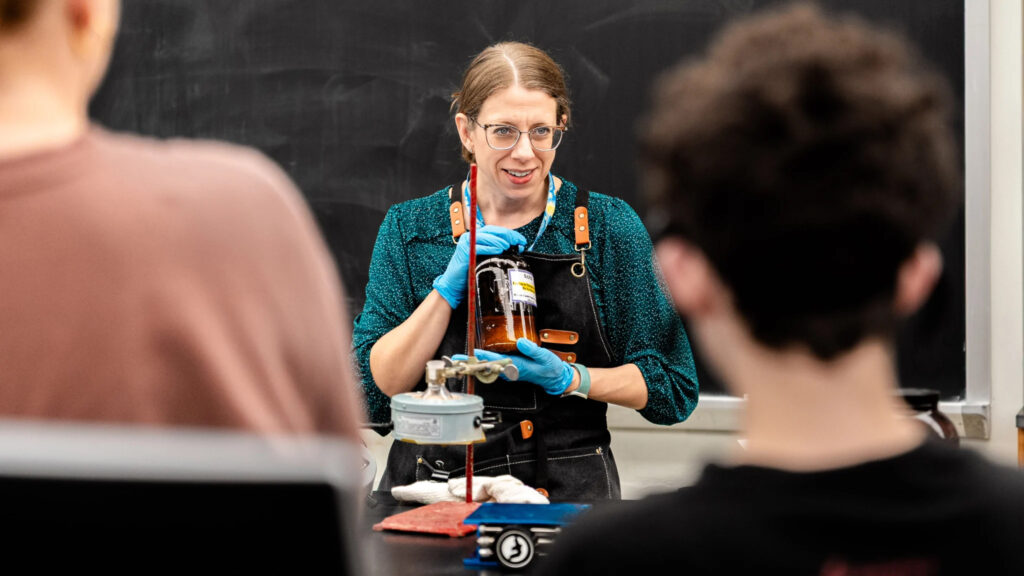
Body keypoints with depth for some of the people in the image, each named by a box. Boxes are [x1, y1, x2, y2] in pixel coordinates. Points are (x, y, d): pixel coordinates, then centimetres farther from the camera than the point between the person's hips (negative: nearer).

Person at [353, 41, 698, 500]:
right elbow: (376, 393, 0)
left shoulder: (610, 226, 3)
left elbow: (673, 392, 5)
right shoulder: (409, 227, 7)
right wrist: (448, 288, -10)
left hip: (567, 491, -1)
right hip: (433, 492, 1)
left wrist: (568, 379, -11)